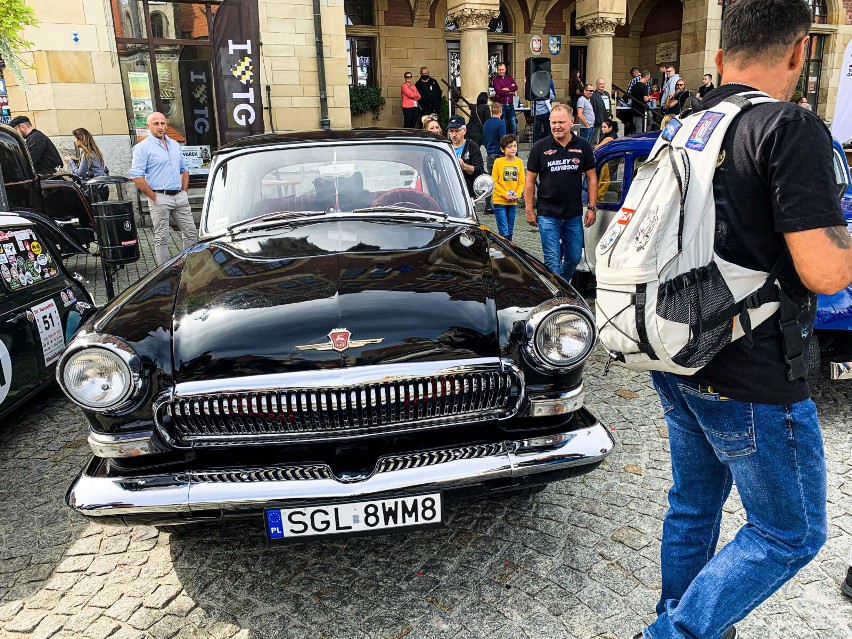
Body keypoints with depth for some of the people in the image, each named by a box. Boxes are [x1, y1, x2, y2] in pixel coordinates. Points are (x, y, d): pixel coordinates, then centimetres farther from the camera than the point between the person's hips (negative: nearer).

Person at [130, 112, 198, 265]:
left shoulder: (175, 145, 16)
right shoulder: (143, 147, -5)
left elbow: (184, 169, 24)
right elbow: (136, 176, -11)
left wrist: (184, 191, 12)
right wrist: (154, 197, -13)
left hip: (180, 197, 6)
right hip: (160, 198, -6)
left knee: (191, 233, 6)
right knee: (161, 239, 1)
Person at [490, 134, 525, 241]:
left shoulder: (519, 162, 5)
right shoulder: (498, 162, -5)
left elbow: (521, 182, 7)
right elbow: (494, 182, -5)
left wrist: (517, 194, -9)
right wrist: (505, 194, -14)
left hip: (513, 202, 4)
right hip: (500, 201, -4)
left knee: (509, 233, 11)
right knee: (504, 232, -10)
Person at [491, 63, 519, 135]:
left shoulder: (509, 78, 14)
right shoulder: (495, 79, 1)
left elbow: (516, 87, 0)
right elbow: (499, 91, -13)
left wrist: (506, 89, -12)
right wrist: (510, 91, -5)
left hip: (510, 105, 4)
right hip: (500, 105, -4)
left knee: (513, 125, 2)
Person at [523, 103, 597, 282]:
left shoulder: (582, 146, 5)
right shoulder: (540, 147, 0)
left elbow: (591, 178, 7)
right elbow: (530, 181, 3)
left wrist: (592, 208, 1)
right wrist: (529, 210, -1)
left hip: (574, 215, 3)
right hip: (547, 215, -2)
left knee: (574, 257, 12)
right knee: (552, 260, -4)